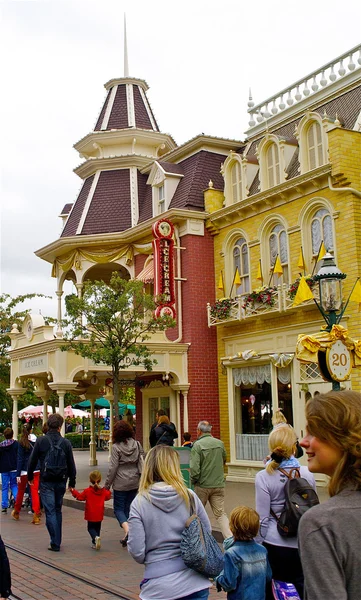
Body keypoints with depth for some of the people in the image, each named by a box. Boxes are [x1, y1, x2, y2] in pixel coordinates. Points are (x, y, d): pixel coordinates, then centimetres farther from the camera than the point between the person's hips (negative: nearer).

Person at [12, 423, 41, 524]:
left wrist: (18, 474, -6)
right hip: (36, 470, 2)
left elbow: (20, 459, -9)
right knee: (35, 492, 2)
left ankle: (16, 513, 32)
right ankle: (36, 515, -5)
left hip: (25, 471, -2)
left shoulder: (22, 443, -9)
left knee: (21, 491, 15)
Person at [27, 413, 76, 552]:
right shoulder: (66, 442, -1)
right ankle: (57, 541, 23)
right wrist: (72, 482, 14)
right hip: (61, 481, 3)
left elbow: (32, 461, -1)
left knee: (50, 512, -1)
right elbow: (71, 465, 3)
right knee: (58, 511, 17)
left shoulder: (41, 441, -7)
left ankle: (55, 543, -5)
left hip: (46, 482, -3)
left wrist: (30, 477, 15)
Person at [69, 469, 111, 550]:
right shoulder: (103, 491, -2)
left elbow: (80, 496, -5)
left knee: (91, 528, 7)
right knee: (97, 528, 16)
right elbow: (108, 496, 14)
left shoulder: (87, 491, -12)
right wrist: (108, 491, 33)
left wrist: (73, 491, 5)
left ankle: (96, 537, -20)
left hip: (91, 515, -3)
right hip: (99, 515, 3)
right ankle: (94, 543, 16)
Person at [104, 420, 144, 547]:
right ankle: (128, 537, 15)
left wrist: (107, 484, -2)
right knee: (129, 508, 14)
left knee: (119, 508, 5)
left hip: (121, 483, -5)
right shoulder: (137, 445, 2)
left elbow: (113, 468, -11)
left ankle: (127, 530, -18)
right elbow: (141, 463, 6)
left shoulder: (116, 447, -12)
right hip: (134, 482, 5)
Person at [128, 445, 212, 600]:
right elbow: (207, 533, 4)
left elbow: (137, 552, -12)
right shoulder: (189, 496, -7)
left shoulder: (140, 502, -11)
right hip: (194, 582, 1)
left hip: (159, 586, -1)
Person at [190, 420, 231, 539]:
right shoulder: (220, 443, 1)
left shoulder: (197, 445, -14)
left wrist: (194, 480, -2)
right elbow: (224, 460, 20)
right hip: (219, 485, 3)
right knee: (220, 513, 4)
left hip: (202, 486, -3)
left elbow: (194, 467, -18)